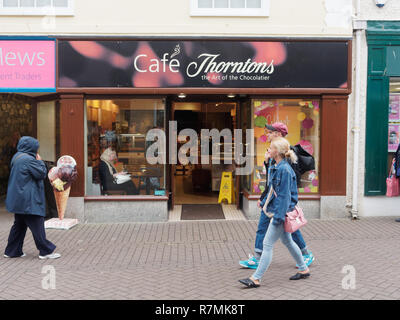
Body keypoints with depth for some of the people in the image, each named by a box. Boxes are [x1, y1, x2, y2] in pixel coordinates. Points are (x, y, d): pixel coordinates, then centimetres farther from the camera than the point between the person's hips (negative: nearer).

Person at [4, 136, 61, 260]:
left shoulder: (16, 157, 12)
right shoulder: (28, 159, -18)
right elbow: (42, 174, -15)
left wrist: (37, 161, 8)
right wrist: (39, 161, -2)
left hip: (18, 200, 10)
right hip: (29, 201, -10)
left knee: (19, 225, 16)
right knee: (37, 226, -3)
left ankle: (11, 251, 21)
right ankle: (46, 251, 4)